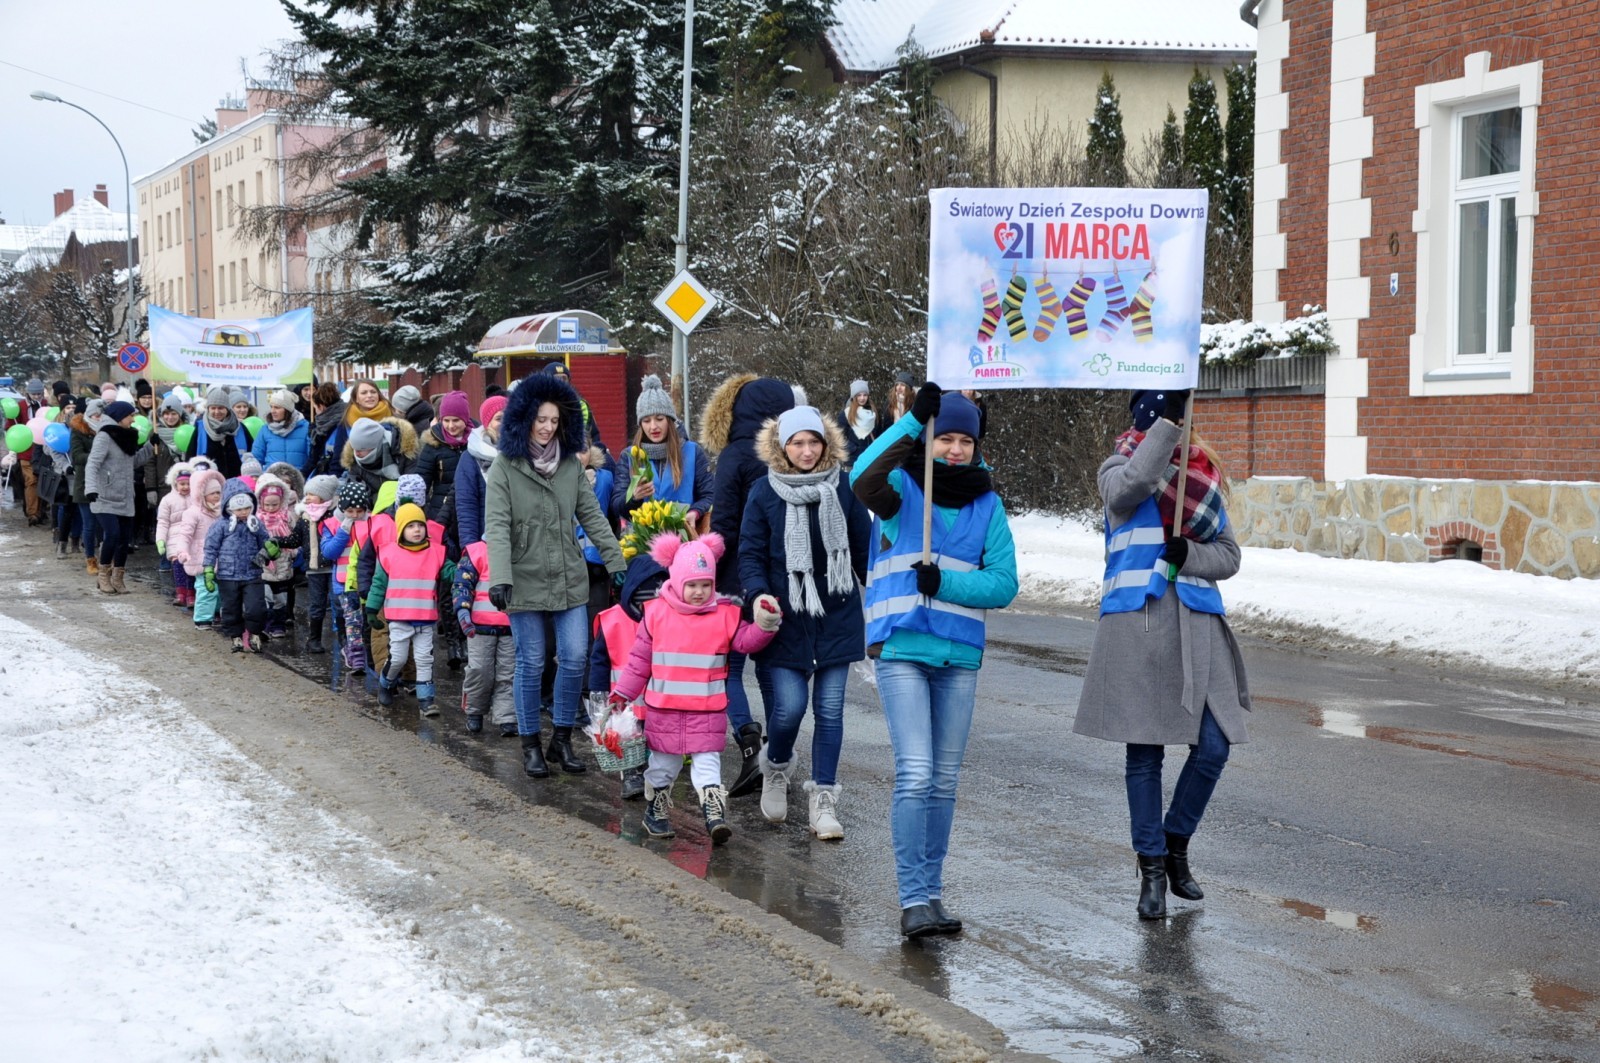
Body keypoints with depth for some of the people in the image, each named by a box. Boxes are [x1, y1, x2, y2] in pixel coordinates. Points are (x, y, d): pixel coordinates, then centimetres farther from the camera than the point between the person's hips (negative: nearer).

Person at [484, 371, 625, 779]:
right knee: (531, 664, 3)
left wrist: (616, 562, 3)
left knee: (574, 659, 1)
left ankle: (562, 739, 16)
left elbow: (592, 516, 9)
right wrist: (499, 578, -23)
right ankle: (530, 745, 16)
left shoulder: (571, 464, 7)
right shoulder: (505, 467, -5)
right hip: (526, 581, -4)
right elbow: (497, 527, -12)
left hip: (569, 579, 4)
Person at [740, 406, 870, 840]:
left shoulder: (843, 489, -1)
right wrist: (759, 594, -17)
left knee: (829, 710, 3)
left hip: (838, 617, 1)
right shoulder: (765, 493, -4)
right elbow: (750, 555, 0)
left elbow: (864, 548, 7)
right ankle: (776, 766, 26)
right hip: (787, 620, -1)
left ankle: (823, 797, 13)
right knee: (790, 707, -5)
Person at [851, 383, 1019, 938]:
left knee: (944, 780, 10)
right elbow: (863, 480, -25)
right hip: (901, 649, -4)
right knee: (915, 774, -13)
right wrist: (913, 421, -32)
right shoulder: (902, 486, -1)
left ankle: (931, 892, 21)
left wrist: (946, 584, -15)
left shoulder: (987, 504, 8)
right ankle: (913, 899, -9)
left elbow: (1004, 582, 1)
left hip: (959, 656, 4)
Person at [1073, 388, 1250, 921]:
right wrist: (1168, 421, -24)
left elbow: (1229, 555, 13)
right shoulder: (1119, 469, 5)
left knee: (1213, 746, -3)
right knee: (1144, 753, 2)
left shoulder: (1203, 475, 14)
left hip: (1197, 623, 3)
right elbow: (1131, 486, -21)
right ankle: (1152, 868, 13)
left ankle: (1175, 844, 20)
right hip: (1137, 623, -3)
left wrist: (1188, 553, -7)